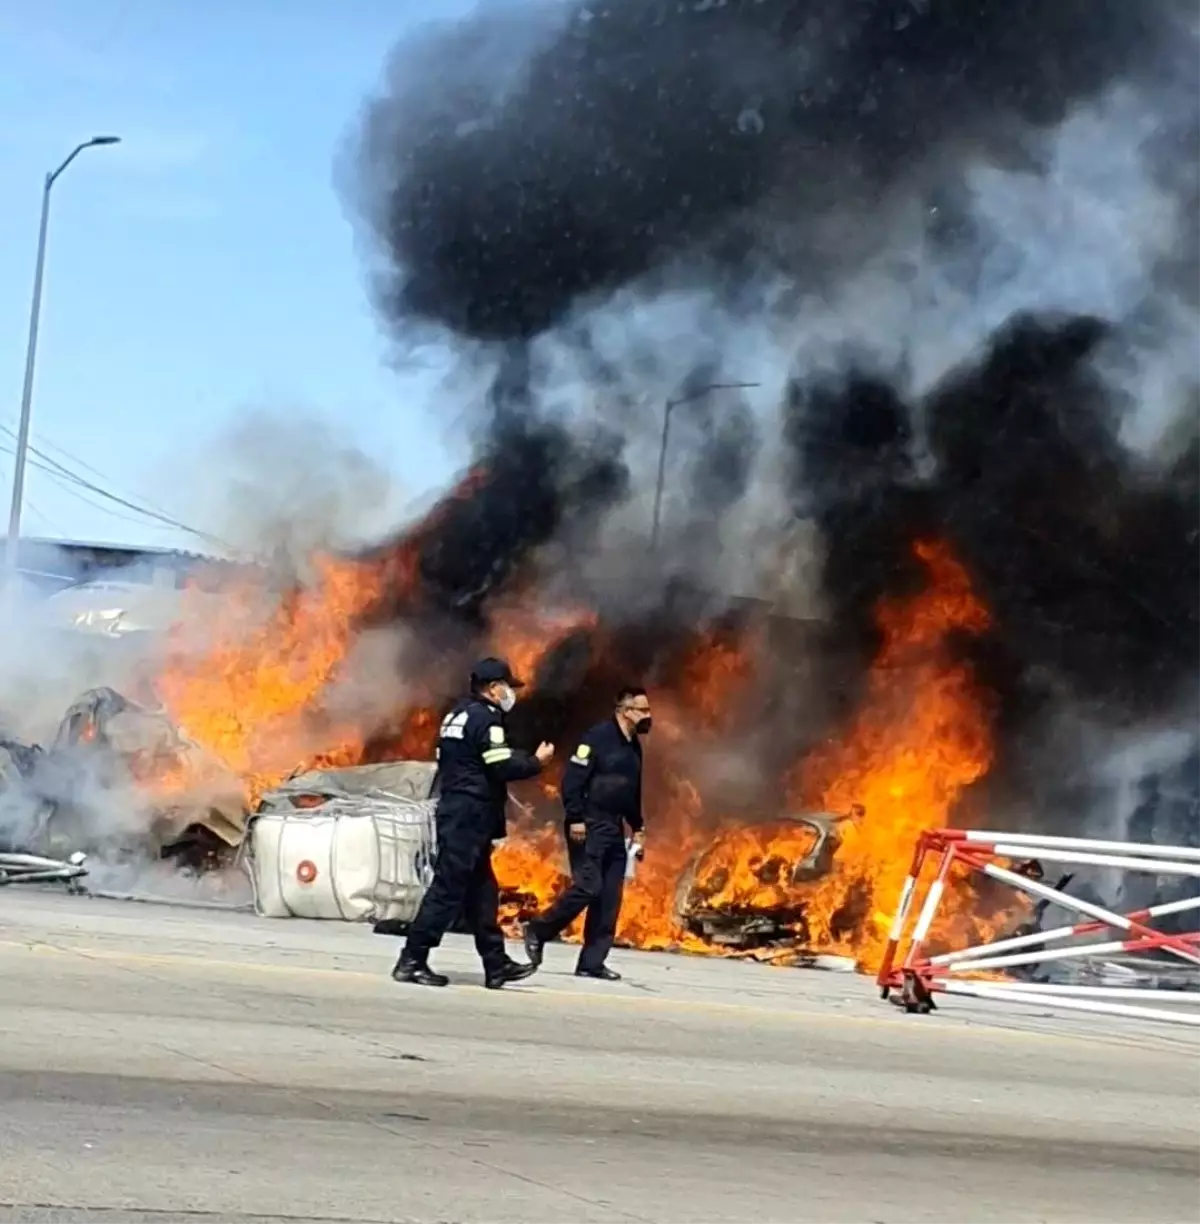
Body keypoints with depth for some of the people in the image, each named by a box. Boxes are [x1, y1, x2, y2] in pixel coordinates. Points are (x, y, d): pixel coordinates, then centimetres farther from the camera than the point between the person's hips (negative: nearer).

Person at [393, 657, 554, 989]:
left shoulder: (459, 714, 18)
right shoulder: (485, 718, -12)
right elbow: (502, 768, -19)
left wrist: (521, 758, 16)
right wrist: (537, 761, -4)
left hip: (455, 812, 10)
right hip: (470, 816, -10)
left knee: (481, 890, 12)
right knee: (448, 889, -9)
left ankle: (497, 965, 15)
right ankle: (412, 961, -9)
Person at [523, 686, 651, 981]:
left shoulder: (633, 746, 14)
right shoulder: (598, 737, -12)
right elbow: (572, 778, -17)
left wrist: (638, 828, 19)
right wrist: (575, 819, -21)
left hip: (614, 829, 8)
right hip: (589, 826, -8)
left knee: (610, 898, 3)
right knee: (587, 887, -14)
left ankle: (592, 963, 5)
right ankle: (538, 931, 5)